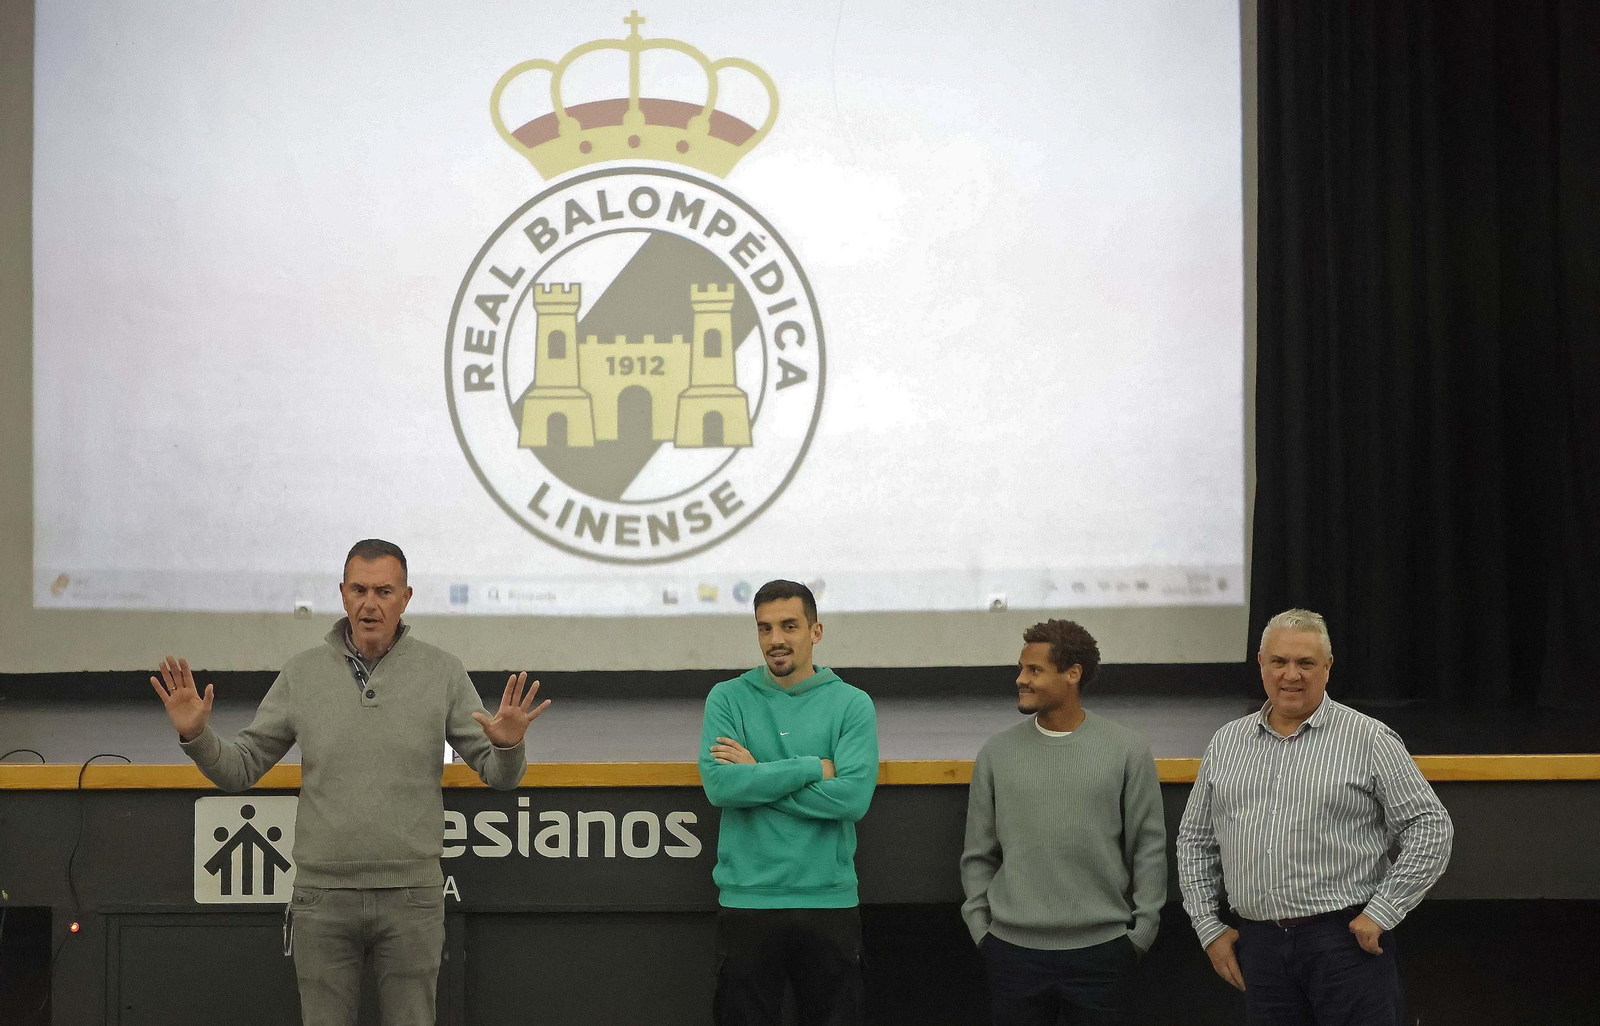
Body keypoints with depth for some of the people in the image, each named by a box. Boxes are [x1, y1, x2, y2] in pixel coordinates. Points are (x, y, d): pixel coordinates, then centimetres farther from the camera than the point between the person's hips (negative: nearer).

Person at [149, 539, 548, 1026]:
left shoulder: (442, 672, 2)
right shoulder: (302, 672, 4)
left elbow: (498, 775, 2)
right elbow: (240, 767, 7)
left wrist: (508, 746, -21)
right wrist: (195, 736, -12)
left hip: (410, 895, -1)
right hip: (322, 895, 1)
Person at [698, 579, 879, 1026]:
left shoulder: (852, 704, 2)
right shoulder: (728, 699, 3)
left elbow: (854, 796, -13)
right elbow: (719, 784, -13)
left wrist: (758, 776, -11)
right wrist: (813, 768, -12)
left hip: (830, 901, 0)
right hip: (747, 901, 0)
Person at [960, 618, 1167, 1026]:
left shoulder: (1127, 751, 0)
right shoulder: (997, 752, 5)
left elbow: (1148, 850, 3)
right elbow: (978, 855, 9)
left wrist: (1141, 932, 0)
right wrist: (981, 928, 4)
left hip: (1102, 949, -1)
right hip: (1014, 949, 1)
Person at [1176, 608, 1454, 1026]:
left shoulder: (1370, 740, -1)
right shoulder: (1226, 744, 12)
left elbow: (1431, 829, -3)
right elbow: (1195, 841, 19)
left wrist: (1381, 913, -8)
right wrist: (1209, 926, 11)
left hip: (1347, 940, -4)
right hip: (1259, 943, 4)